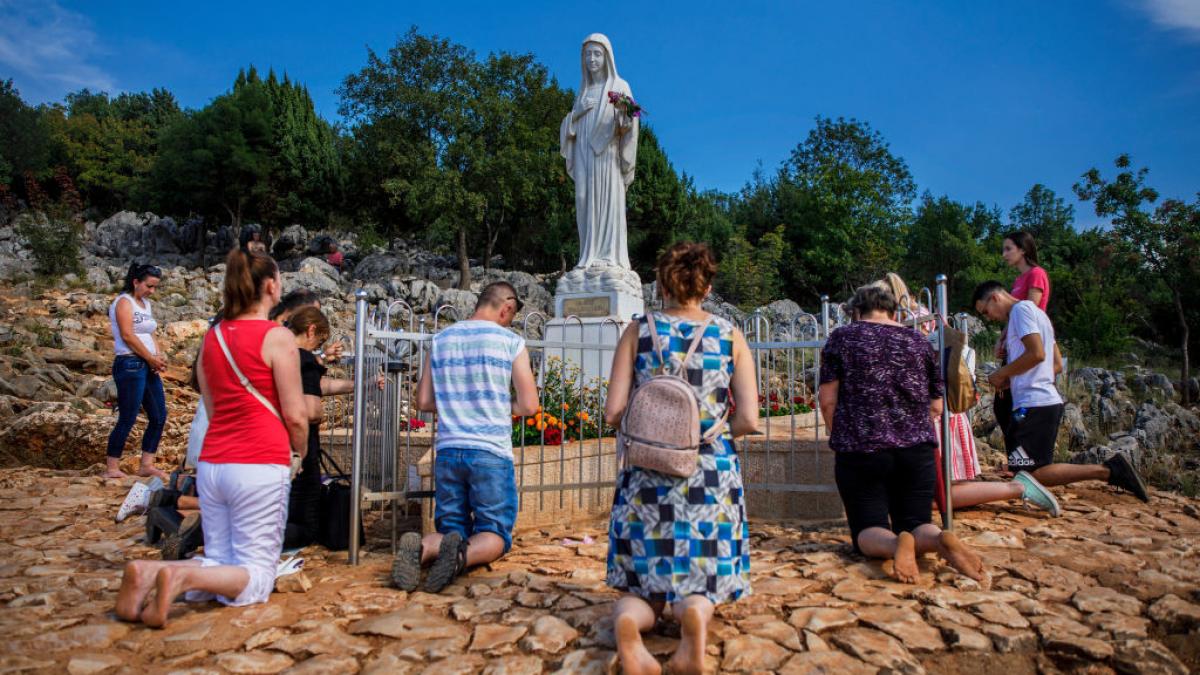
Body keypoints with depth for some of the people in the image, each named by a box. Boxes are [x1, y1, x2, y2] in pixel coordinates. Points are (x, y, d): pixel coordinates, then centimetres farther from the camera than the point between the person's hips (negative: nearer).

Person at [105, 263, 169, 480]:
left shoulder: (146, 304, 19)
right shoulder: (124, 302, -5)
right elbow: (127, 335, -14)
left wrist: (159, 356, 1)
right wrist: (151, 358, -11)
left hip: (148, 366, 9)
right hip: (130, 365, -9)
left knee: (159, 416, 8)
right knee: (127, 419, -5)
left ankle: (147, 465, 16)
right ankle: (112, 468, 5)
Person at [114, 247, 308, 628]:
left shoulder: (211, 337, 12)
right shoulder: (277, 338, -9)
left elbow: (213, 408, 16)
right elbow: (295, 415, -9)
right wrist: (301, 451, 10)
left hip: (212, 463, 7)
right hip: (260, 465, -7)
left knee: (220, 562, 18)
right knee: (257, 574, 3)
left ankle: (150, 572, -7)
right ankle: (182, 576, -23)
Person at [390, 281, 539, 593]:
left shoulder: (440, 340, 8)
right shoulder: (511, 342, -4)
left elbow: (424, 402, 11)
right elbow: (529, 405, -5)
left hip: (447, 450, 4)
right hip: (491, 452, -4)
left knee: (452, 530, 16)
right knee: (494, 533, 8)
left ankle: (421, 548, -17)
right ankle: (464, 554, -25)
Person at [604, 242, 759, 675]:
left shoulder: (639, 331, -1)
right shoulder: (731, 337, 1)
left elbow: (613, 413, -5)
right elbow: (749, 421, -4)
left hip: (647, 475, 0)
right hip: (712, 476, 1)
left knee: (643, 585, 15)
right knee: (698, 585, 18)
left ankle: (628, 619, -19)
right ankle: (696, 610, -17)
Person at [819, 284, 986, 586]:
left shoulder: (842, 338, 3)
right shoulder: (920, 342, 13)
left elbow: (827, 399, -2)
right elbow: (935, 406, 14)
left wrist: (840, 437, 13)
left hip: (860, 449, -3)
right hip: (917, 448, 3)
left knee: (867, 530, 3)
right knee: (915, 523, 12)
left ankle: (894, 544, -31)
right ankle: (941, 539, -23)